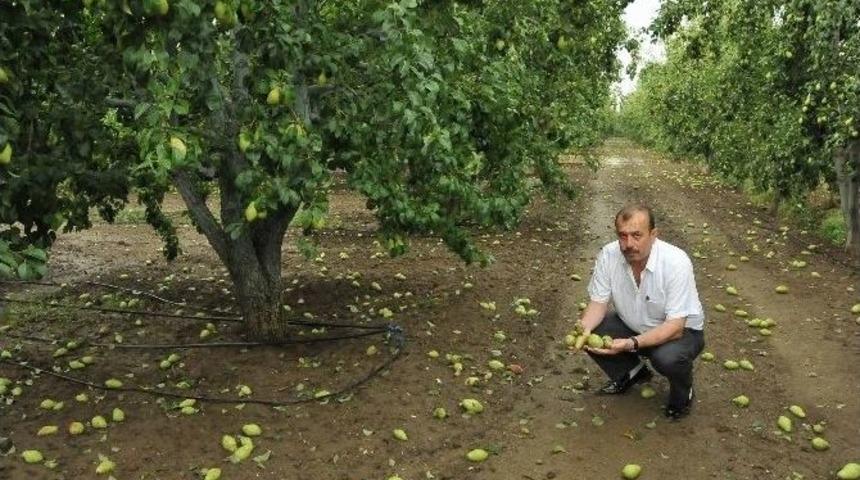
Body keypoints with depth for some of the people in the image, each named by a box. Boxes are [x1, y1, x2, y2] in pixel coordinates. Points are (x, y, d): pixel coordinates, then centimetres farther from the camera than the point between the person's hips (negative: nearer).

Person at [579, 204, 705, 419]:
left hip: (682, 330, -4)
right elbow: (598, 303, -9)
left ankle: (683, 393, 3)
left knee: (667, 357, -35)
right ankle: (632, 372, 12)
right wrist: (584, 327, -31)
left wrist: (631, 343, -45)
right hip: (632, 326, 5)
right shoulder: (608, 255, -18)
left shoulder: (676, 262, -30)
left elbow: (675, 327, -31)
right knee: (590, 333, -18)